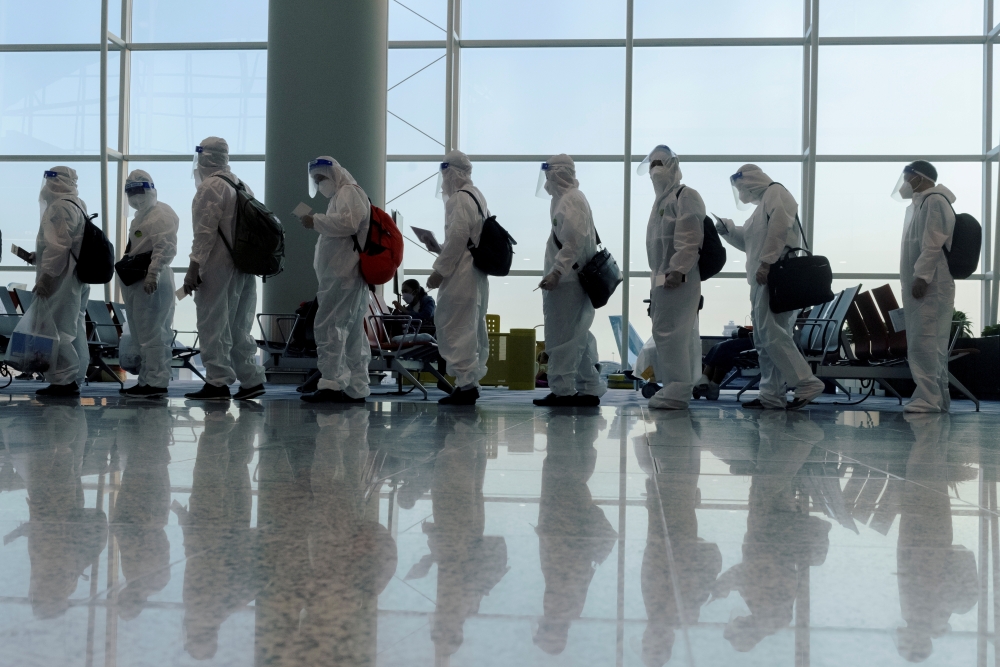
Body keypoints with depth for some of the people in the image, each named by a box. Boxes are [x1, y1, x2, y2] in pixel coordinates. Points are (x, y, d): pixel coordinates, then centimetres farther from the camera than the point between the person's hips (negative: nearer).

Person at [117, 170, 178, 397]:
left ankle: (157, 383, -8)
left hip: (152, 283, -11)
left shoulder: (161, 214, -10)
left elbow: (166, 248, -21)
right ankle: (145, 381, 18)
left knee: (152, 336, -10)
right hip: (135, 282, 11)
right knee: (140, 336, 13)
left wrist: (153, 273, -28)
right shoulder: (140, 216, 24)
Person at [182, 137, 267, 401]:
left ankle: (218, 383, -1)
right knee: (238, 327, 14)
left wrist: (193, 267, -15)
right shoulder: (242, 186, 15)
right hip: (245, 267, 8)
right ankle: (251, 379, 15)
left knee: (214, 326, -3)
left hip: (218, 268, -8)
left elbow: (205, 232, -16)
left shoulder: (210, 187, -9)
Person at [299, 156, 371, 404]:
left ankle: (331, 384, -17)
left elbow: (348, 222, -20)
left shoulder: (349, 192, -4)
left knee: (328, 327, -14)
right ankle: (356, 389, 10)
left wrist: (316, 221, -12)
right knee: (352, 333, 8)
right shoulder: (341, 195, 28)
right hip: (345, 275, 11)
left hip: (344, 275, -11)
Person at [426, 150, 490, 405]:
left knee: (453, 327, -7)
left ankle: (465, 385, -8)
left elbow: (457, 238, -19)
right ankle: (471, 384, 17)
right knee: (472, 329, 12)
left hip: (460, 276, -10)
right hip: (477, 275, 10)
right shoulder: (476, 196, 17)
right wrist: (439, 249, 17)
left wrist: (439, 270, -13)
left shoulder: (459, 198, -13)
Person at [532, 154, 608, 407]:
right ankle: (590, 389, 18)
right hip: (568, 280, 10)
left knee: (562, 338, -6)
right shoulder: (566, 198, 19)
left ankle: (562, 390, -1)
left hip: (567, 282, -10)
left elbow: (574, 243, -21)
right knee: (578, 338, 13)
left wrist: (556, 272, -24)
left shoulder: (571, 200, -11)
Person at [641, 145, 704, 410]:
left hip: (678, 277, -10)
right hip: (663, 277, 10)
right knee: (679, 334, 12)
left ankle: (676, 391, -9)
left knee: (669, 331, -12)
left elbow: (690, 239, -18)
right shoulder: (661, 200, 22)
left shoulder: (686, 197, -7)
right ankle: (676, 387, 17)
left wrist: (678, 270, -25)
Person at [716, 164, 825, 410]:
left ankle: (806, 383, -15)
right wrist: (727, 228, 18)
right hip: (764, 279, 10)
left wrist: (766, 263, -24)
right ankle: (771, 394, 8)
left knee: (771, 332, -17)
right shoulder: (763, 202, 28)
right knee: (764, 338, 7)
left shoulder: (775, 192, -1)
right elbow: (748, 242, 32)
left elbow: (780, 226, -18)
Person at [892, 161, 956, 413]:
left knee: (924, 343, -14)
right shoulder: (919, 205, 22)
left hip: (930, 286, -10)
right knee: (931, 345, 10)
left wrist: (921, 277, -22)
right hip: (920, 286, 10)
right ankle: (939, 398, 13)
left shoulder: (934, 201, -8)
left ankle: (928, 399, -15)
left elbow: (933, 245, -17)